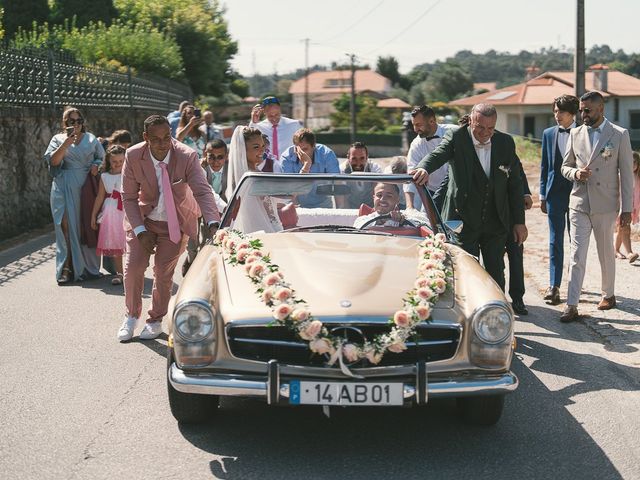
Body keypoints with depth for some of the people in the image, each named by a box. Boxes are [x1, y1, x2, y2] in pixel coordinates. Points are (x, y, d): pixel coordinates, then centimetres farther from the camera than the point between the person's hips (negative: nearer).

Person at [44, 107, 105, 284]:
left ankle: (88, 266, 10)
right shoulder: (58, 139, 9)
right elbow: (53, 161, -5)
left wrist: (96, 165, -4)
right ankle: (67, 268, -9)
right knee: (67, 225, -10)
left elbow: (102, 157, 17)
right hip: (65, 188, -1)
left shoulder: (91, 139, 14)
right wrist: (66, 143, -15)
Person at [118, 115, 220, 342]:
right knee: (133, 266, -4)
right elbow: (129, 197, -10)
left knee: (163, 272, 2)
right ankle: (132, 316, 20)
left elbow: (202, 191, -31)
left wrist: (213, 223, -47)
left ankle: (156, 320, 24)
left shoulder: (187, 157, -24)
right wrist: (141, 231, -17)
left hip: (175, 222, -1)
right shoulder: (133, 156, -18)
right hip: (142, 219, 1)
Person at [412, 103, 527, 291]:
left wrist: (519, 221, 5)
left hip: (496, 224, 3)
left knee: (496, 275, 8)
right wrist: (423, 168, -50)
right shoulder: (456, 138, -7)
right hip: (463, 221, -3)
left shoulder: (506, 143, 2)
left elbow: (515, 184, 6)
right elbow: (437, 155, -26)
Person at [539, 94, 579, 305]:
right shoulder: (549, 134, 7)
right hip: (555, 193, 2)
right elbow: (545, 165, 10)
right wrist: (543, 195, 7)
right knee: (555, 240, 0)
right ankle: (554, 286, -1)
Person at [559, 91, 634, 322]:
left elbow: (626, 173, -3)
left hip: (605, 205, -2)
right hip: (579, 203, 2)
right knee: (577, 256, -4)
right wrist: (575, 173, -9)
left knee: (606, 254, 12)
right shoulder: (575, 134, 7)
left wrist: (627, 208, -6)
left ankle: (608, 295, 31)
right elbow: (565, 166, 15)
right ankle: (572, 305, -5)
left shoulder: (620, 134, -3)